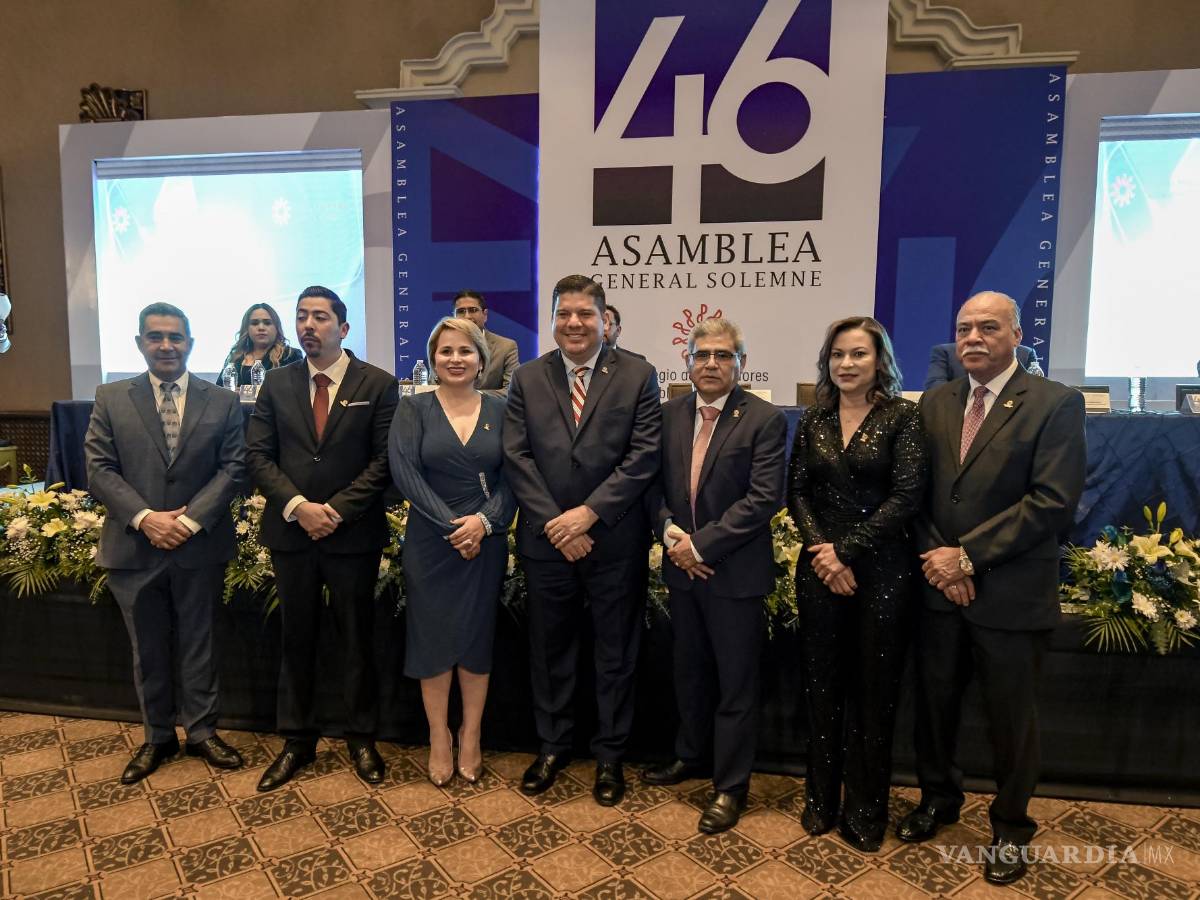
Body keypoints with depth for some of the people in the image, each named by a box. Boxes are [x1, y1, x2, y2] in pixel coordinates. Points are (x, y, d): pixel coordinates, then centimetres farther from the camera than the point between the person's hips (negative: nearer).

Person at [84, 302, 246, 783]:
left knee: (198, 644, 11)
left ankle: (202, 731, 27)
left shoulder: (222, 402, 1)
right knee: (148, 650, 14)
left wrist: (190, 519, -15)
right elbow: (99, 468, -3)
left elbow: (233, 467, -4)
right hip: (134, 547, 1)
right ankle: (157, 737, 30)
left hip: (200, 545, -1)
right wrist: (144, 518, -15)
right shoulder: (110, 399, 3)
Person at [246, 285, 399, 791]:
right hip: (291, 532, 3)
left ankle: (361, 738, 26)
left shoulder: (377, 385, -3)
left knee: (356, 639, 9)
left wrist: (336, 510, -15)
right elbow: (258, 455, 2)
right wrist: (297, 506, -12)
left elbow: (383, 460, -7)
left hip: (354, 535, -2)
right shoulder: (277, 383, 6)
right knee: (296, 639, 13)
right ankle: (297, 741, 28)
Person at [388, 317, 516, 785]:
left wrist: (484, 521, -16)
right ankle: (439, 738, 23)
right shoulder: (413, 409, 0)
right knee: (433, 636, 7)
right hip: (430, 541, -1)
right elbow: (405, 472, -10)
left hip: (486, 540, 1)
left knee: (477, 636, 9)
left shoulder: (499, 410, 4)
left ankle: (470, 737, 25)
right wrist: (452, 525, -16)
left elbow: (511, 477, 0)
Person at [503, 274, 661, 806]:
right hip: (546, 540, 2)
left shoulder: (638, 377, -2)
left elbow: (644, 457, -9)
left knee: (615, 652, 11)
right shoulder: (527, 379, 4)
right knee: (548, 649, 15)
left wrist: (588, 512, -16)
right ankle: (552, 746, 35)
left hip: (615, 540, -2)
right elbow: (516, 457, -2)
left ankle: (609, 754, 30)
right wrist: (554, 523, -13)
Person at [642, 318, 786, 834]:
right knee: (689, 671, 20)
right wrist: (671, 535, -10)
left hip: (735, 572, -5)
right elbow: (655, 485, 7)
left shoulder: (764, 420, -10)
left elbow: (764, 498, -17)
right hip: (682, 566, 5)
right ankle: (691, 756, 41)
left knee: (736, 682, 8)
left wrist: (699, 543, -18)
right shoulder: (669, 415, 5)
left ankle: (731, 785, 23)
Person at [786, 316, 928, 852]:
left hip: (880, 569, -3)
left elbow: (907, 495, -11)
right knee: (822, 685, 10)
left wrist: (846, 551, -14)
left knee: (874, 689, 7)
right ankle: (821, 799, 27)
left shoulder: (903, 417, -4)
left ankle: (865, 810, 25)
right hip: (820, 567, 3)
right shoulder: (813, 419, 7)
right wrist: (821, 550, -11)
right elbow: (796, 491, 4)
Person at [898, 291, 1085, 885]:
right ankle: (938, 797, 40)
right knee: (933, 702, 16)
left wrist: (968, 555, -17)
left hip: (1011, 592, -4)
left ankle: (1010, 827, 34)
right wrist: (935, 558, -9)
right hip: (939, 585, 4)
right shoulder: (935, 403, 7)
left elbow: (1053, 502, -16)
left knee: (1010, 718, 11)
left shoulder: (1056, 404, -8)